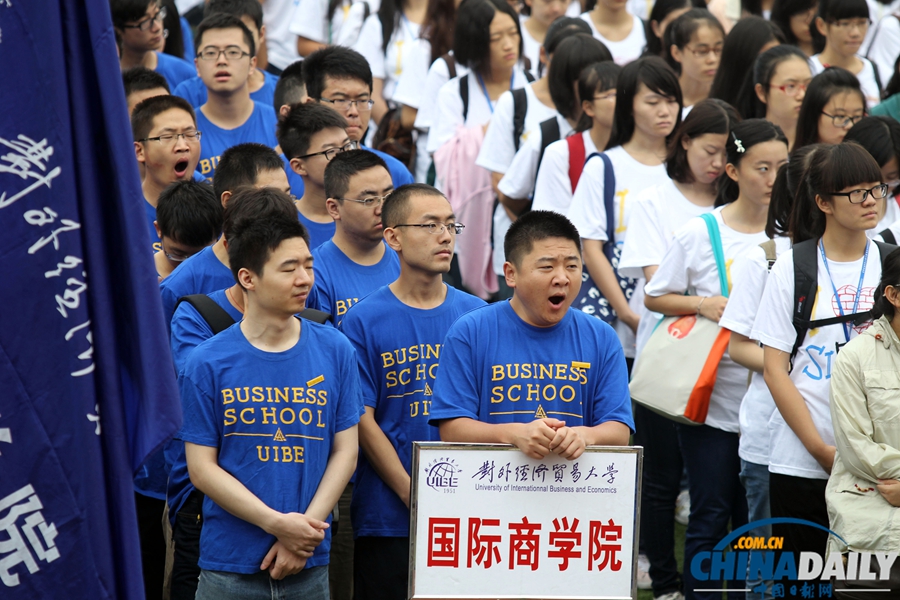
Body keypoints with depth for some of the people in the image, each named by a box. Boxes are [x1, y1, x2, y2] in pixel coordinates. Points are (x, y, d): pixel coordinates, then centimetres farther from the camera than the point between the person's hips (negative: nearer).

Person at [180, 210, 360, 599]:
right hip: (229, 568, -2)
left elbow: (344, 452, 2)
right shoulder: (208, 363, -4)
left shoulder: (335, 351, 3)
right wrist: (277, 524, -14)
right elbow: (202, 468, -5)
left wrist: (304, 533, -9)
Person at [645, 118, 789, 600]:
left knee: (755, 521, 7)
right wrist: (702, 305, -11)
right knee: (710, 516, 0)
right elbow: (654, 297, 5)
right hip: (711, 396, -2)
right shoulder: (699, 233, -3)